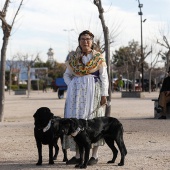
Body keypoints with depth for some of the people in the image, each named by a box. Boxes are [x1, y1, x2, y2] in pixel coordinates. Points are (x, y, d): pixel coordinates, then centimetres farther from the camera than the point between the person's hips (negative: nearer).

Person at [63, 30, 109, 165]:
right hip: (76, 93, 3)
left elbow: (104, 77, -1)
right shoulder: (73, 58, 11)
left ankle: (95, 155, 4)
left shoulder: (98, 57, 2)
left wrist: (104, 94, -7)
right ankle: (78, 155, 8)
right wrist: (71, 86, 1)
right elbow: (67, 75, 19)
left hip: (93, 92, -3)